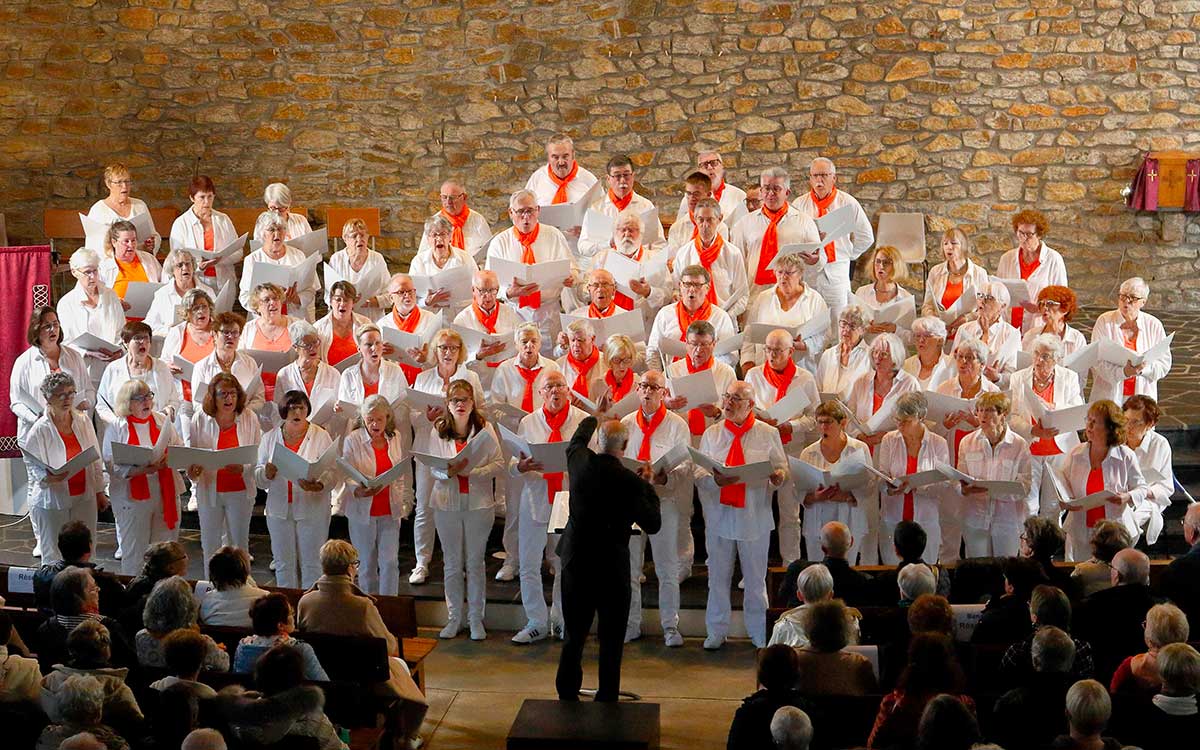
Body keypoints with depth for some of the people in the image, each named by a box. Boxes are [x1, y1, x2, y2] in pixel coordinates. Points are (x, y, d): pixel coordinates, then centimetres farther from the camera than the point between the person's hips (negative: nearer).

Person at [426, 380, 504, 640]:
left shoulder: (485, 428, -3)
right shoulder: (437, 430, 0)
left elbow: (499, 464, -7)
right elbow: (433, 467, -2)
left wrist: (472, 472, -21)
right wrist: (449, 472, -23)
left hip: (479, 502, -1)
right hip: (447, 503, 1)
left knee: (476, 564, 7)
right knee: (451, 564, 9)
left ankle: (476, 618, 16)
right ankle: (454, 618, 19)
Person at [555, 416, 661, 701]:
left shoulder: (580, 462, -7)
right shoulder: (630, 482, -19)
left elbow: (577, 440, 20)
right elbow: (653, 525, -9)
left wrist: (594, 416, 37)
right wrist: (648, 485, 2)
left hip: (575, 562, 4)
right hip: (612, 568, -4)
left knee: (574, 634, 15)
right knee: (611, 638, 8)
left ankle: (567, 694, 22)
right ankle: (607, 699, 12)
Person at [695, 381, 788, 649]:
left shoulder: (768, 434, 2)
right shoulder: (711, 434, 5)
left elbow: (782, 466, 4)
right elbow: (698, 475, 1)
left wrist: (779, 475, -20)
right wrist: (715, 480, -21)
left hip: (754, 517, -1)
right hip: (720, 515, 2)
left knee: (756, 581, 8)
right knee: (718, 579, 10)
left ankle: (760, 636, 19)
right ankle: (716, 632, 22)